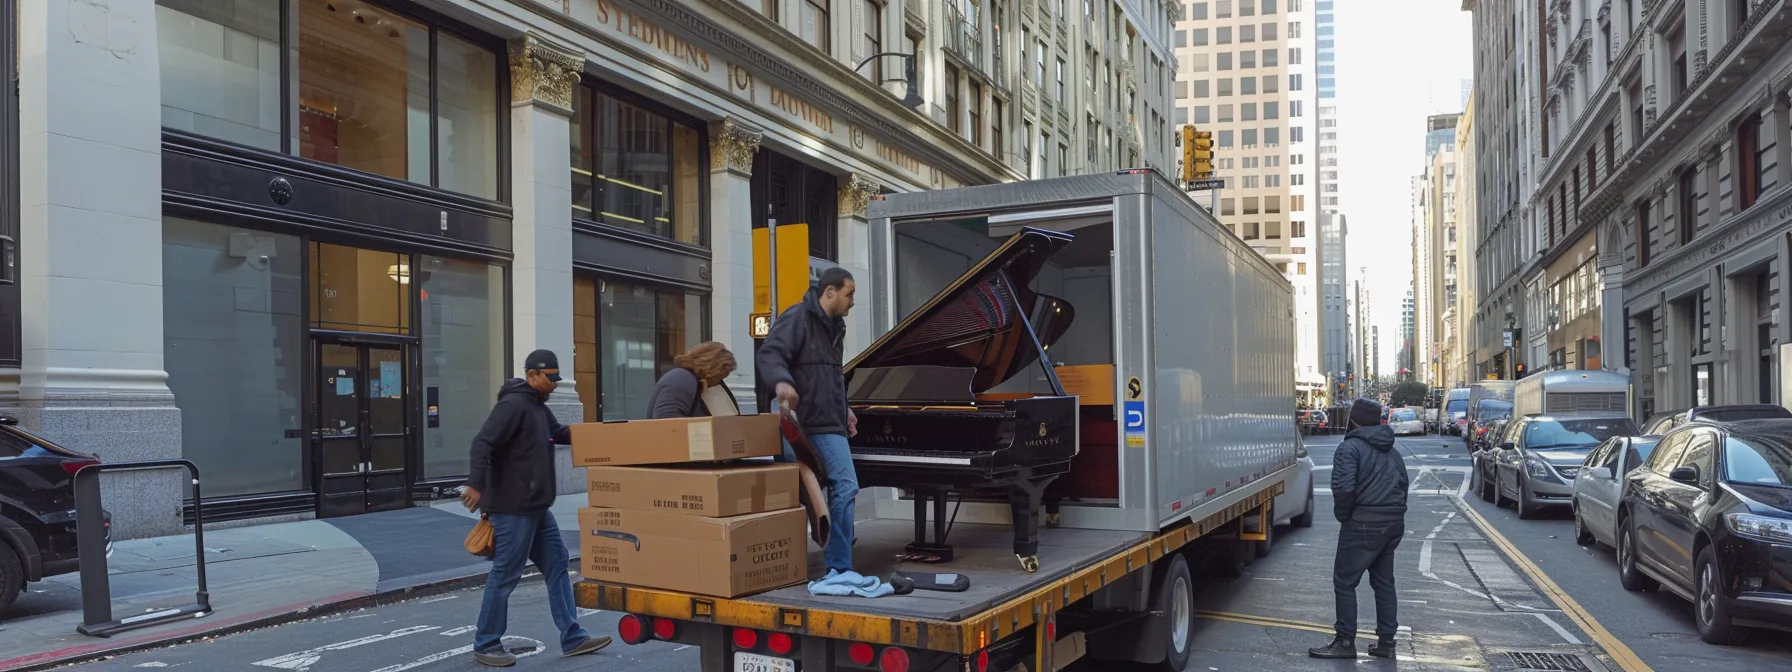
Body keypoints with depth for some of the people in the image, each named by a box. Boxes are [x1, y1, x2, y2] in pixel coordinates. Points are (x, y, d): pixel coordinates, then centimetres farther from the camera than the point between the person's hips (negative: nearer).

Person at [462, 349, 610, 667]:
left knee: (557, 564, 11)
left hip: (536, 508, 10)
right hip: (513, 509, -10)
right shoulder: (513, 404, -16)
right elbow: (483, 443, -25)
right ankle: (485, 645, 13)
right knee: (505, 574, -1)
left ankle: (572, 638, 16)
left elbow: (560, 433, 22)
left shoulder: (539, 407, 15)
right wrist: (476, 484, -35)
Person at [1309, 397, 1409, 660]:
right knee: (1384, 581, 16)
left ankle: (1345, 642, 1)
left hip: (1364, 523, -8)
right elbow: (1403, 484, 20)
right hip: (1394, 523, 8)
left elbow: (1343, 488, -21)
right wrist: (1395, 512, 21)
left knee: (1345, 581, -1)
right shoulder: (1392, 451, 17)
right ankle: (1386, 641, 19)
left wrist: (1342, 515, -5)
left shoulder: (1350, 448, -10)